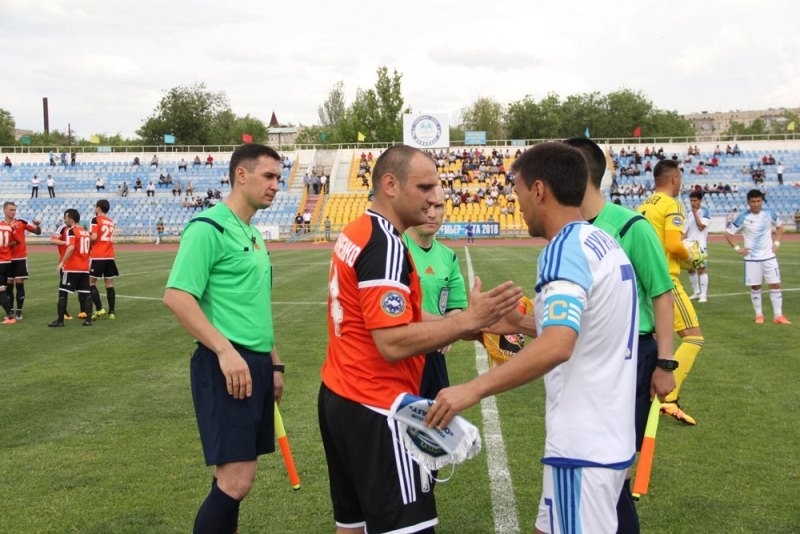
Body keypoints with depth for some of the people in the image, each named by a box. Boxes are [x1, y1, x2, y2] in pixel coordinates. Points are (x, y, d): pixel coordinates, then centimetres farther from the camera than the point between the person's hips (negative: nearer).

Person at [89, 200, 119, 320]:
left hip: (97, 257, -6)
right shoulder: (111, 222, 13)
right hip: (110, 257, 6)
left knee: (91, 282, 3)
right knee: (109, 284, 7)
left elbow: (94, 237, -15)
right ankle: (112, 312, 4)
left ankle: (99, 309, -9)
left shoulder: (96, 220, -6)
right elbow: (110, 238, 13)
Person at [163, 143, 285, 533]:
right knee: (236, 480, -12)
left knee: (234, 476, 12)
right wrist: (225, 351, -23)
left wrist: (273, 363, 22)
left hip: (257, 363, 9)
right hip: (228, 364, -9)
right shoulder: (208, 227, -11)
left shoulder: (254, 234, 17)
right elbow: (176, 296, -19)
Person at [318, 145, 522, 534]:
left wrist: (462, 326, 8)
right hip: (374, 410, -10)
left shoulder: (355, 234, 11)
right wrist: (469, 320, -22)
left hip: (340, 398, 10)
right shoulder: (385, 245, -19)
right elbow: (393, 343, -25)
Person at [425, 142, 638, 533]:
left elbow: (557, 347, -32)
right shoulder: (602, 243, 10)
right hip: (607, 436, 9)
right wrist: (522, 324, 20)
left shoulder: (564, 249, -18)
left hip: (583, 444, -9)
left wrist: (473, 389, -30)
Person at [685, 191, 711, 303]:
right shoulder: (690, 213, 14)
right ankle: (696, 292, 20)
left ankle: (704, 295, -10)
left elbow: (701, 227, -16)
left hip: (700, 245, -7)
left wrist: (695, 213, -15)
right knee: (691, 269, 9)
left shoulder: (705, 211, -7)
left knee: (702, 269, -10)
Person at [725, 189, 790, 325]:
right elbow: (728, 233, -3)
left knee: (775, 284, -1)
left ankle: (778, 315, 4)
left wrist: (776, 243, 4)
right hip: (752, 258, -2)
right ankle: (759, 315, 17)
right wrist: (738, 248, -9)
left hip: (769, 256, 2)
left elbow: (780, 227, 16)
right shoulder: (743, 217, -11)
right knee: (755, 287, 4)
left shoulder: (769, 213, -3)